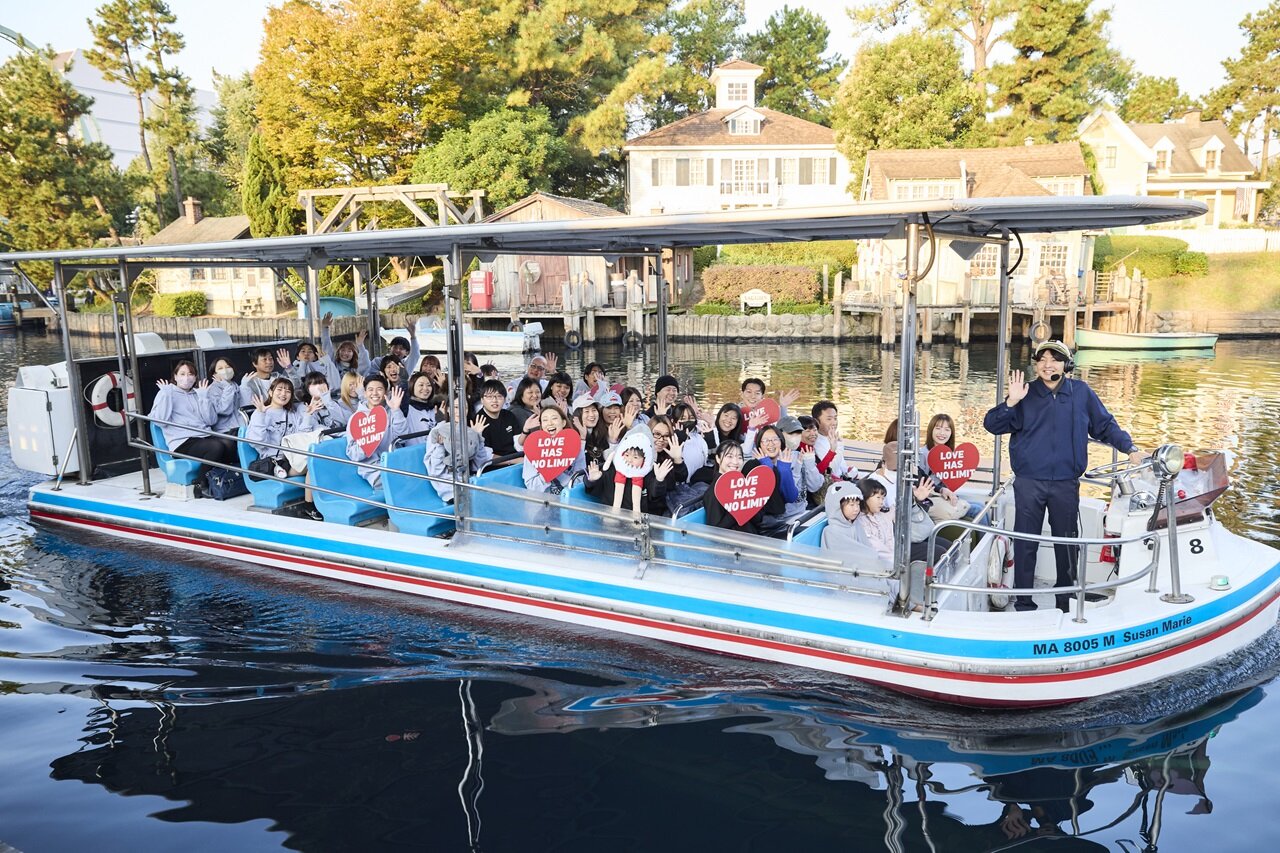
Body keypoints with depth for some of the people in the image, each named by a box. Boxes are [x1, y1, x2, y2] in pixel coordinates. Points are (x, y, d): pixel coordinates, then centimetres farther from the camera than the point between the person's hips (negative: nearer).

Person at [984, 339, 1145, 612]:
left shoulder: (1081, 393, 4)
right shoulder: (1025, 393, 0)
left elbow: (1105, 425, 13)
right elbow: (992, 425, -3)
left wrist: (1129, 448, 3)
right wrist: (1011, 402, -18)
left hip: (1066, 483, 1)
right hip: (1029, 483, -1)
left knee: (1066, 543, 12)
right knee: (1025, 543, 3)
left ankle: (1065, 603, 26)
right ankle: (1023, 604, 14)